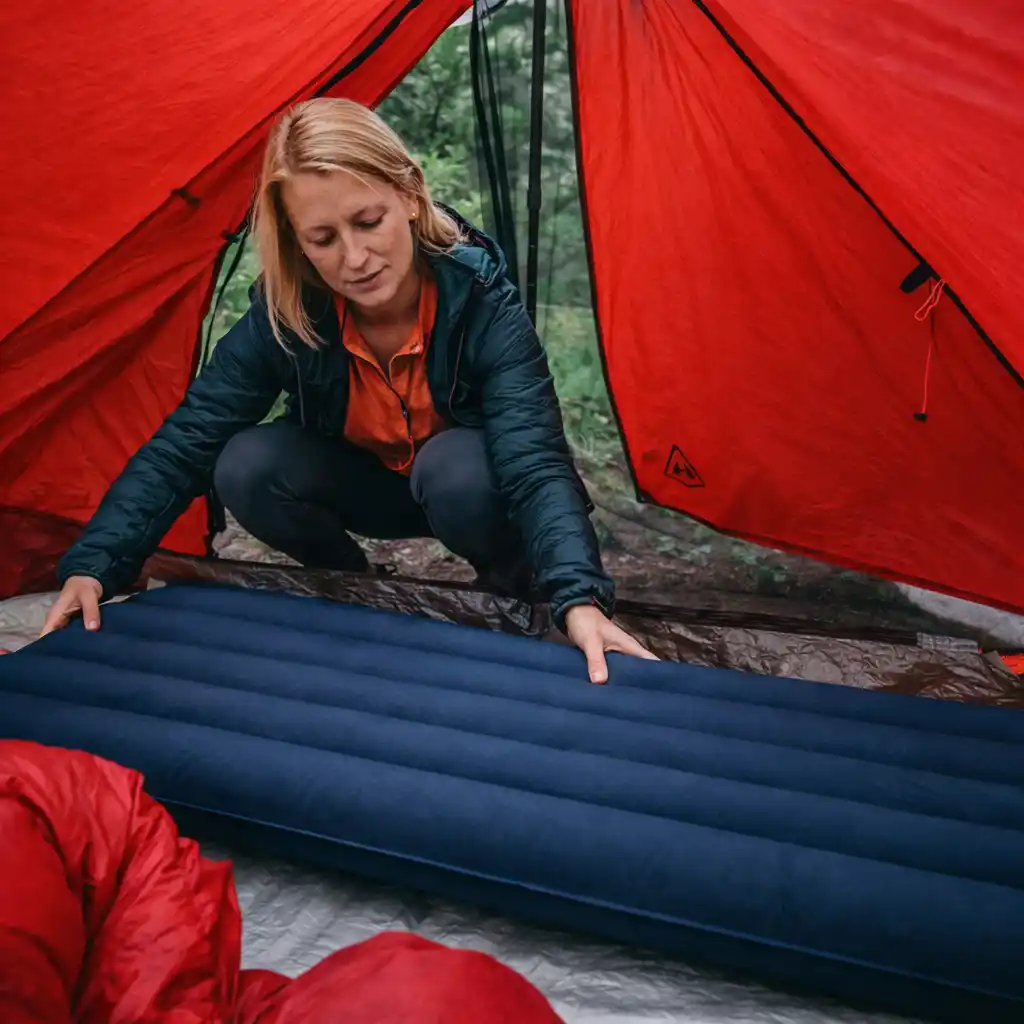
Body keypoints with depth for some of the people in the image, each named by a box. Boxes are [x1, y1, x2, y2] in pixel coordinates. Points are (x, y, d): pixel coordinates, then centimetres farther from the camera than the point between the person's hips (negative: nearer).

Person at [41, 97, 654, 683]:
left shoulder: (481, 296, -32)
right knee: (246, 469, -24)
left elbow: (535, 462, -41)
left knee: (461, 468, -38)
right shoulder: (285, 311, -24)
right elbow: (184, 443, -22)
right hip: (370, 484, 3)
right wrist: (93, 565, -34)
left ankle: (513, 593, -5)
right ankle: (352, 584, 4)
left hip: (471, 486, -2)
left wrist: (579, 598, -57)